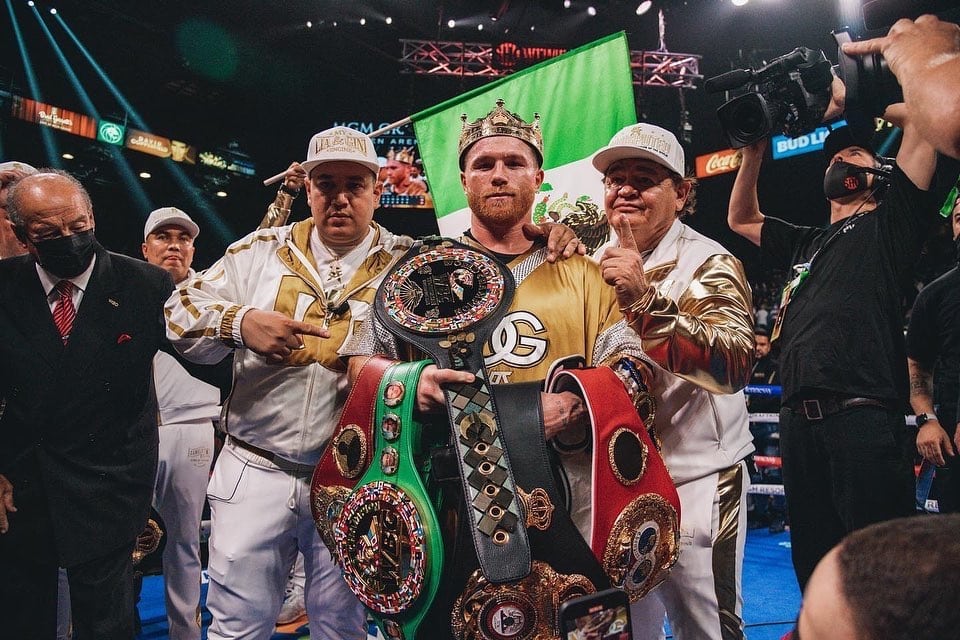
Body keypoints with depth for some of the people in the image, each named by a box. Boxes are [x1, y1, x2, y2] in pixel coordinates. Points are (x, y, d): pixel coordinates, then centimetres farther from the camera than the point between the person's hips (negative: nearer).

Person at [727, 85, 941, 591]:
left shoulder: (889, 223, 11)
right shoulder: (804, 243, 27)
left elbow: (922, 114, 5)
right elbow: (740, 219, 35)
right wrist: (755, 150, 26)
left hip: (862, 417, -5)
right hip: (798, 418, 5)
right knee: (812, 560, 12)